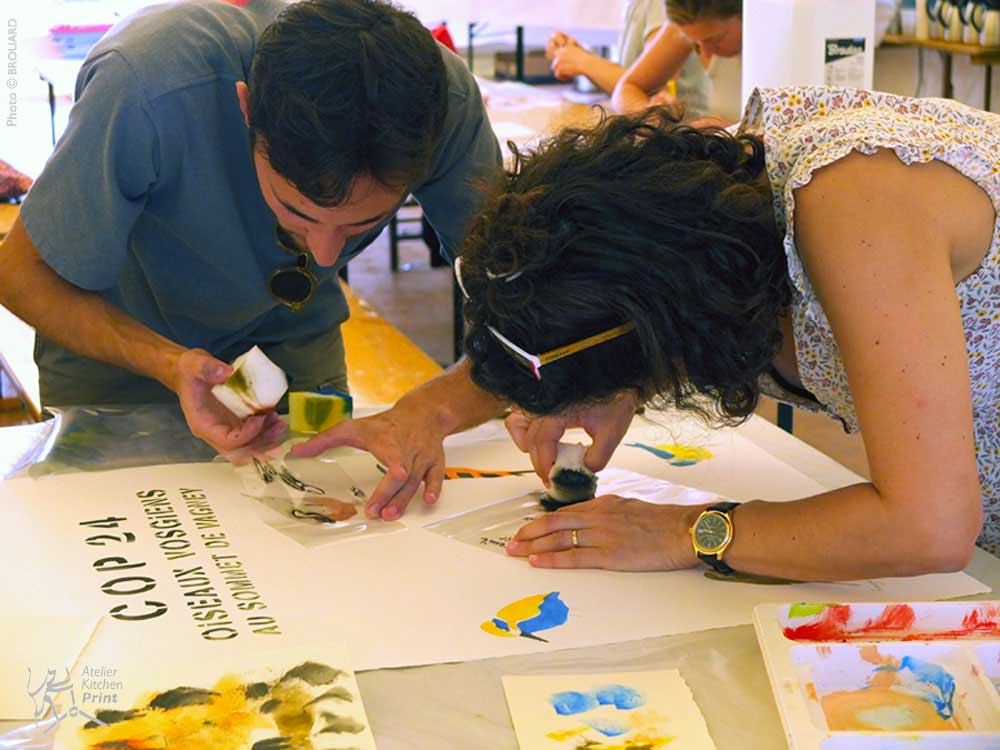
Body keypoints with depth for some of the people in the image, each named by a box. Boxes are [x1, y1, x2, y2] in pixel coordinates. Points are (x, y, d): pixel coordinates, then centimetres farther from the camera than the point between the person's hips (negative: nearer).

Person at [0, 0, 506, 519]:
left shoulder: (444, 100, -33)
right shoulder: (151, 89, -41)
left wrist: (432, 409, -48)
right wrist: (167, 364, -43)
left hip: (290, 337, 2)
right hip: (113, 330, -2)